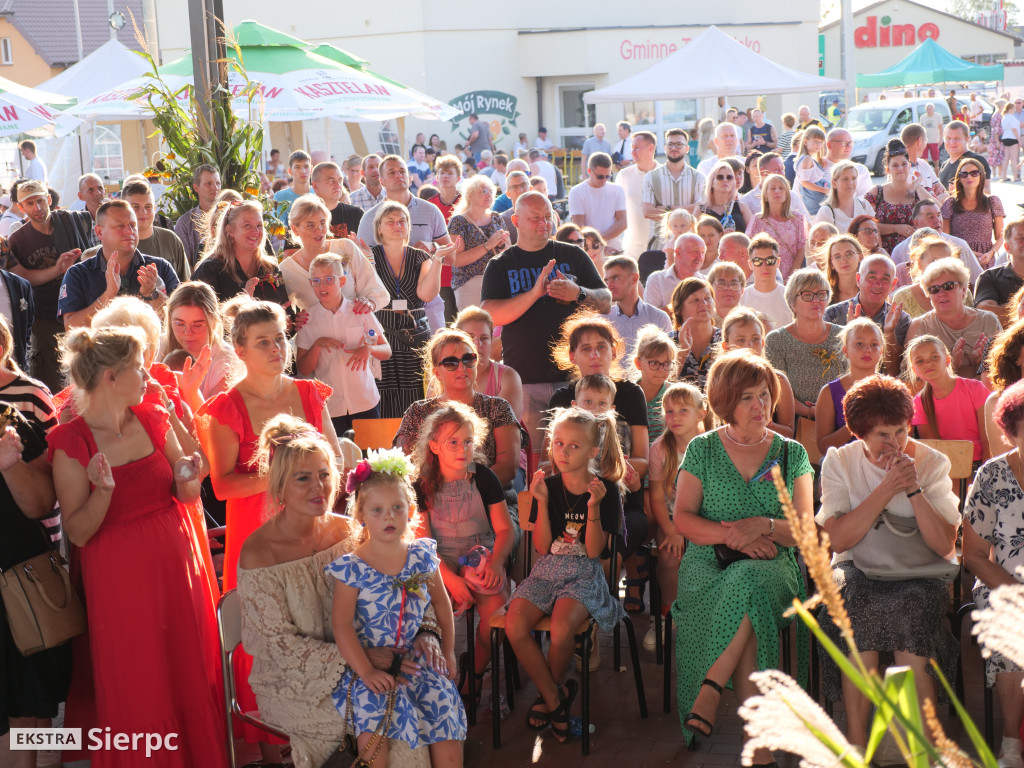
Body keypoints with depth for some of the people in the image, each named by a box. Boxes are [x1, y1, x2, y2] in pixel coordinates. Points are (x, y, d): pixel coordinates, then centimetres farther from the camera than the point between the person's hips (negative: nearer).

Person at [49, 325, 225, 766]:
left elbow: (188, 497, 10)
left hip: (176, 563, 4)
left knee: (191, 673, 10)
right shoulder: (72, 443, -11)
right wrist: (103, 490, -28)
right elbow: (77, 532, -11)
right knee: (136, 688, 5)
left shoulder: (154, 420, 3)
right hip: (119, 576, -4)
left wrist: (188, 477, -12)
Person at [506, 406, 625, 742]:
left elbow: (594, 551, -8)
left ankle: (548, 694, 1)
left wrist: (594, 506, -20)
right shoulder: (548, 486, 3)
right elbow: (542, 547, -3)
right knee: (514, 627, -24)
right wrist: (542, 503, -13)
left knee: (561, 629, -32)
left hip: (584, 574, -3)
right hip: (547, 570, 3)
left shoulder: (606, 490, -3)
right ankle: (556, 698, -4)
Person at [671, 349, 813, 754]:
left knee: (748, 584, -38)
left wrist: (765, 526, -14)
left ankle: (710, 690, -30)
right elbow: (683, 519, 3)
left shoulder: (791, 453, 12)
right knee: (748, 602, -36)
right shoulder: (702, 448, 10)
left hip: (771, 566, 0)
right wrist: (733, 535, -13)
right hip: (708, 565, 0)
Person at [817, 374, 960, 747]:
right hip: (858, 567, 0)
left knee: (914, 604, -33)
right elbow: (838, 540, -13)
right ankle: (857, 743, -27)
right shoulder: (840, 462, 0)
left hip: (918, 573, 0)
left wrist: (914, 489, -17)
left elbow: (945, 545, -8)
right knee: (858, 600, -33)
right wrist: (887, 489, -18)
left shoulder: (932, 463, 1)